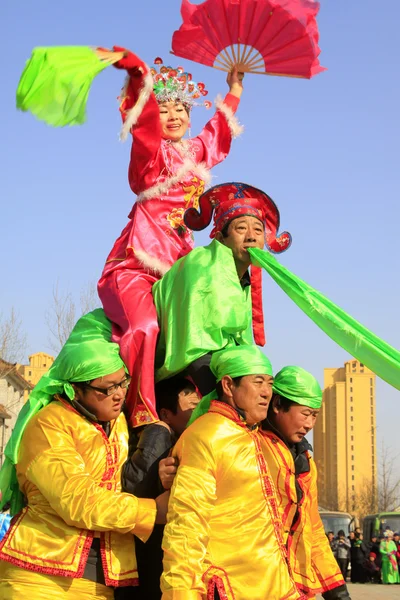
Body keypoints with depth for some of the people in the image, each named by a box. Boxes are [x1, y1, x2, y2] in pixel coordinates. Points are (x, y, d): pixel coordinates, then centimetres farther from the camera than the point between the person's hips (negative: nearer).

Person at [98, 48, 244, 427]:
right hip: (134, 264, -8)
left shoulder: (197, 151, 20)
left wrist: (234, 91, 51)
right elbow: (144, 117, -17)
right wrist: (137, 73, -34)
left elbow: (219, 129, 40)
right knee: (145, 325, -30)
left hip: (174, 265, 8)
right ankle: (141, 415, -33)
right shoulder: (152, 149, 1)